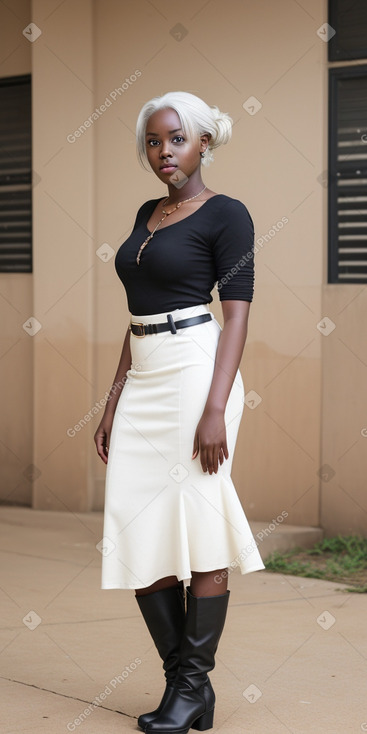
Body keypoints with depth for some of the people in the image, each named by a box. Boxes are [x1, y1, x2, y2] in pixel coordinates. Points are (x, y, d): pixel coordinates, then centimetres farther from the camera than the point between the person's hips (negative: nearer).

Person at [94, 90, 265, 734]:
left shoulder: (225, 215, -4)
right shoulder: (147, 215, 18)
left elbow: (237, 314, -11)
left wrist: (216, 408, -20)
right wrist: (113, 402, 15)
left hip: (196, 370, -7)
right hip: (142, 381, 7)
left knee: (197, 531, -4)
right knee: (139, 537, 3)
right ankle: (181, 679, 12)